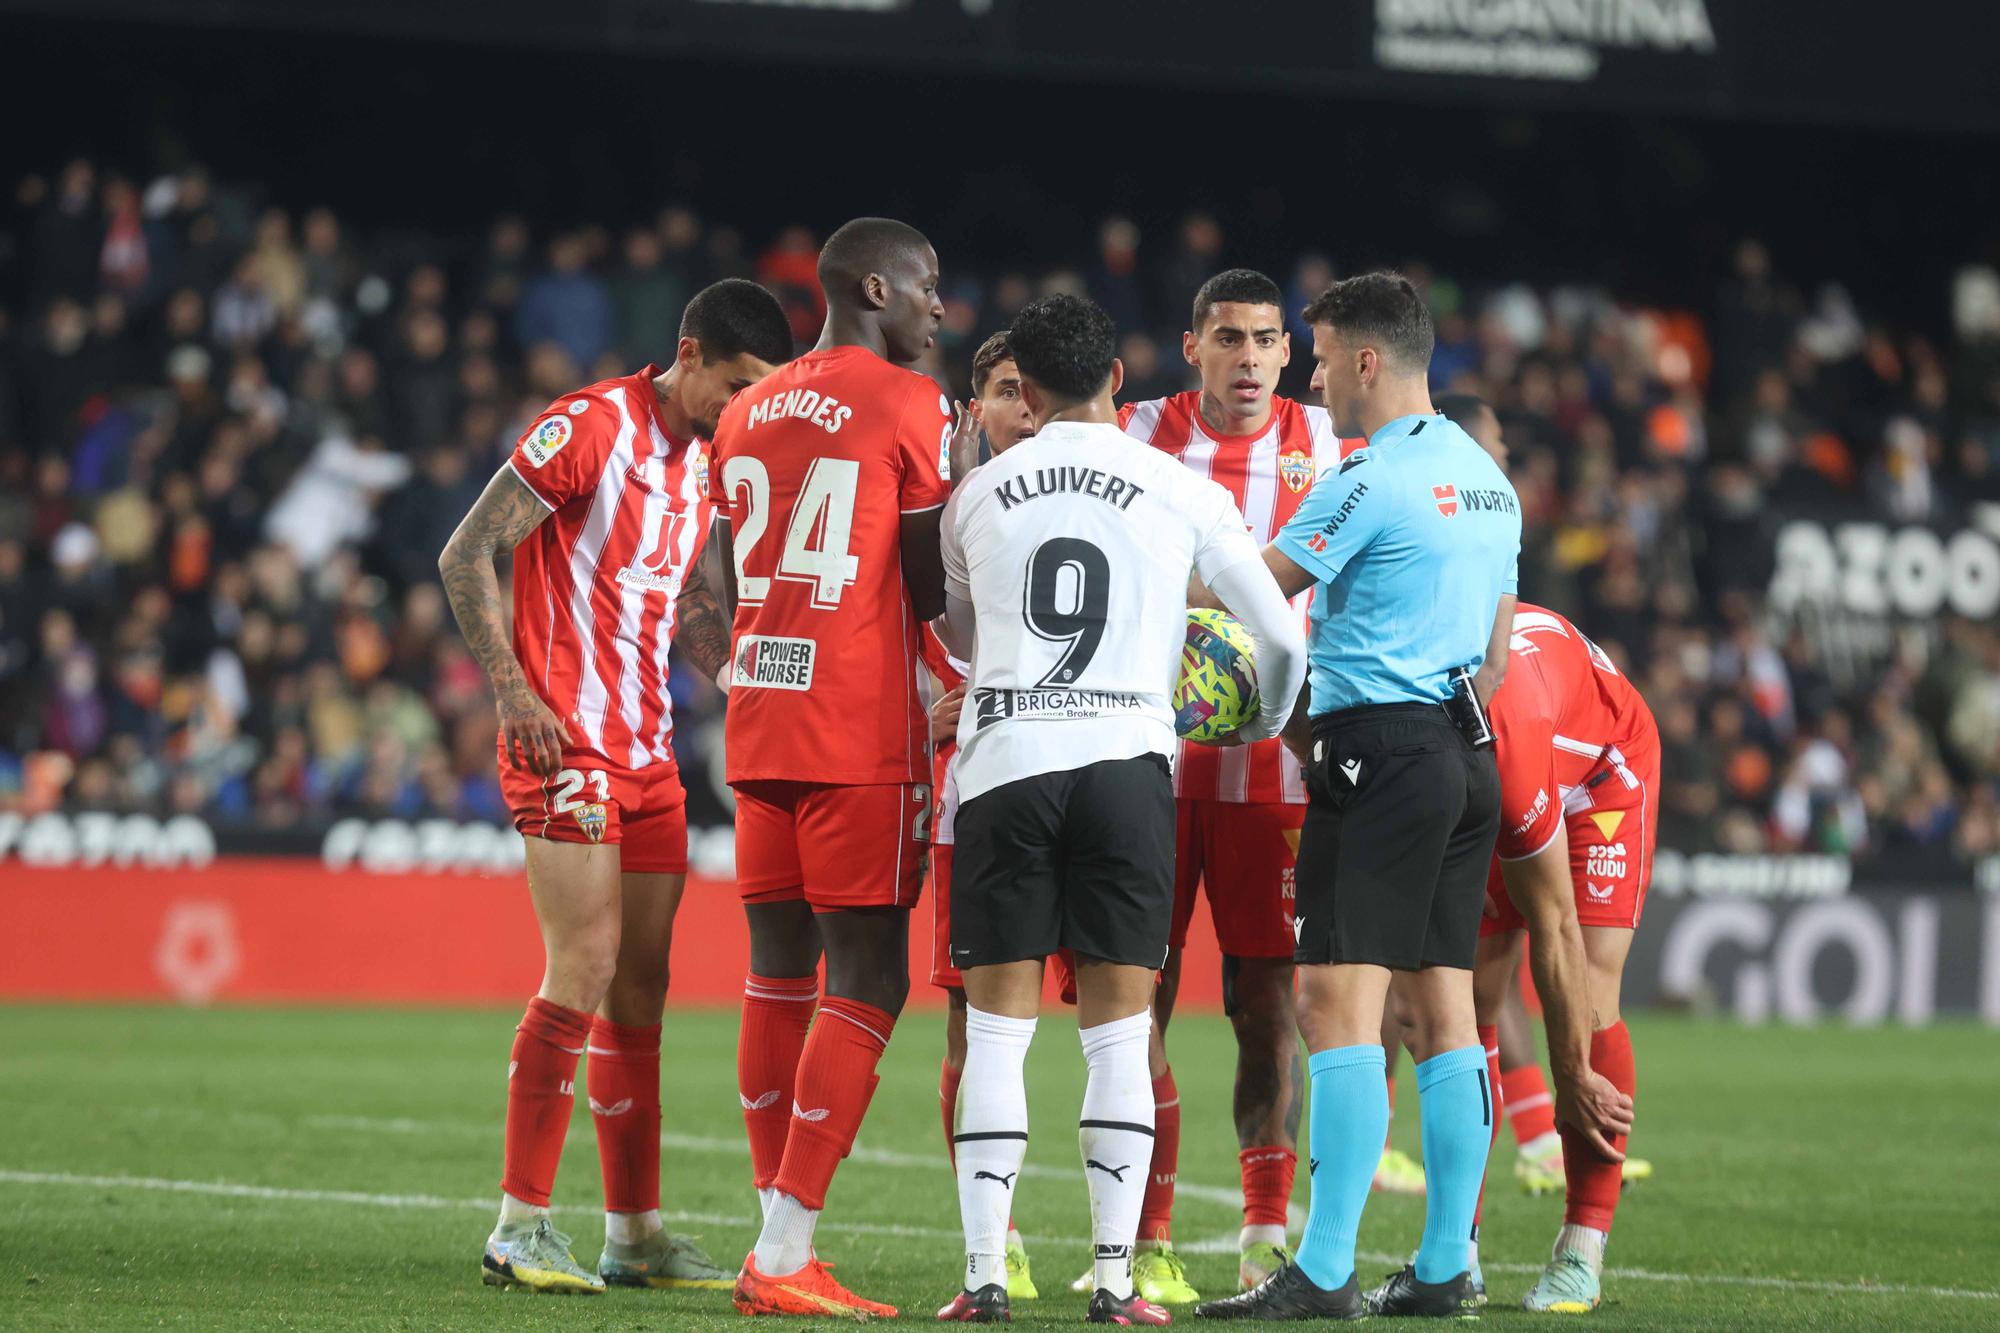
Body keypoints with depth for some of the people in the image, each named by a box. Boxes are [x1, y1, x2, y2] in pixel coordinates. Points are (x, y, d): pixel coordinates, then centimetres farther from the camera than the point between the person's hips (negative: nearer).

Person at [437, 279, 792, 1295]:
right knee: (583, 972, -13)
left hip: (647, 752, 8)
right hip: (566, 744, -8)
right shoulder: (589, 427, -11)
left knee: (640, 985, 8)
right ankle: (520, 1228, -10)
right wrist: (513, 690, -18)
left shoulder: (704, 459, 15)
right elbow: (466, 555, -12)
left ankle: (636, 1234, 12)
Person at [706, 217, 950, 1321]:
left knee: (779, 972, 12)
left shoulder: (748, 412, 14)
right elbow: (938, 592, -7)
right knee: (866, 986, -5)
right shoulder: (911, 409, -6)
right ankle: (785, 1259, -11)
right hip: (863, 735, -7)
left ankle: (779, 1236, 14)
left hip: (758, 724, 7)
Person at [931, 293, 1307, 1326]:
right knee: (1118, 1036, 3)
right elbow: (1281, 640, 11)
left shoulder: (978, 495, 11)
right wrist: (1262, 729, 32)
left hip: (1003, 764, 1)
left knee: (997, 1032, 4)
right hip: (1125, 759, -1)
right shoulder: (1183, 492, 5)